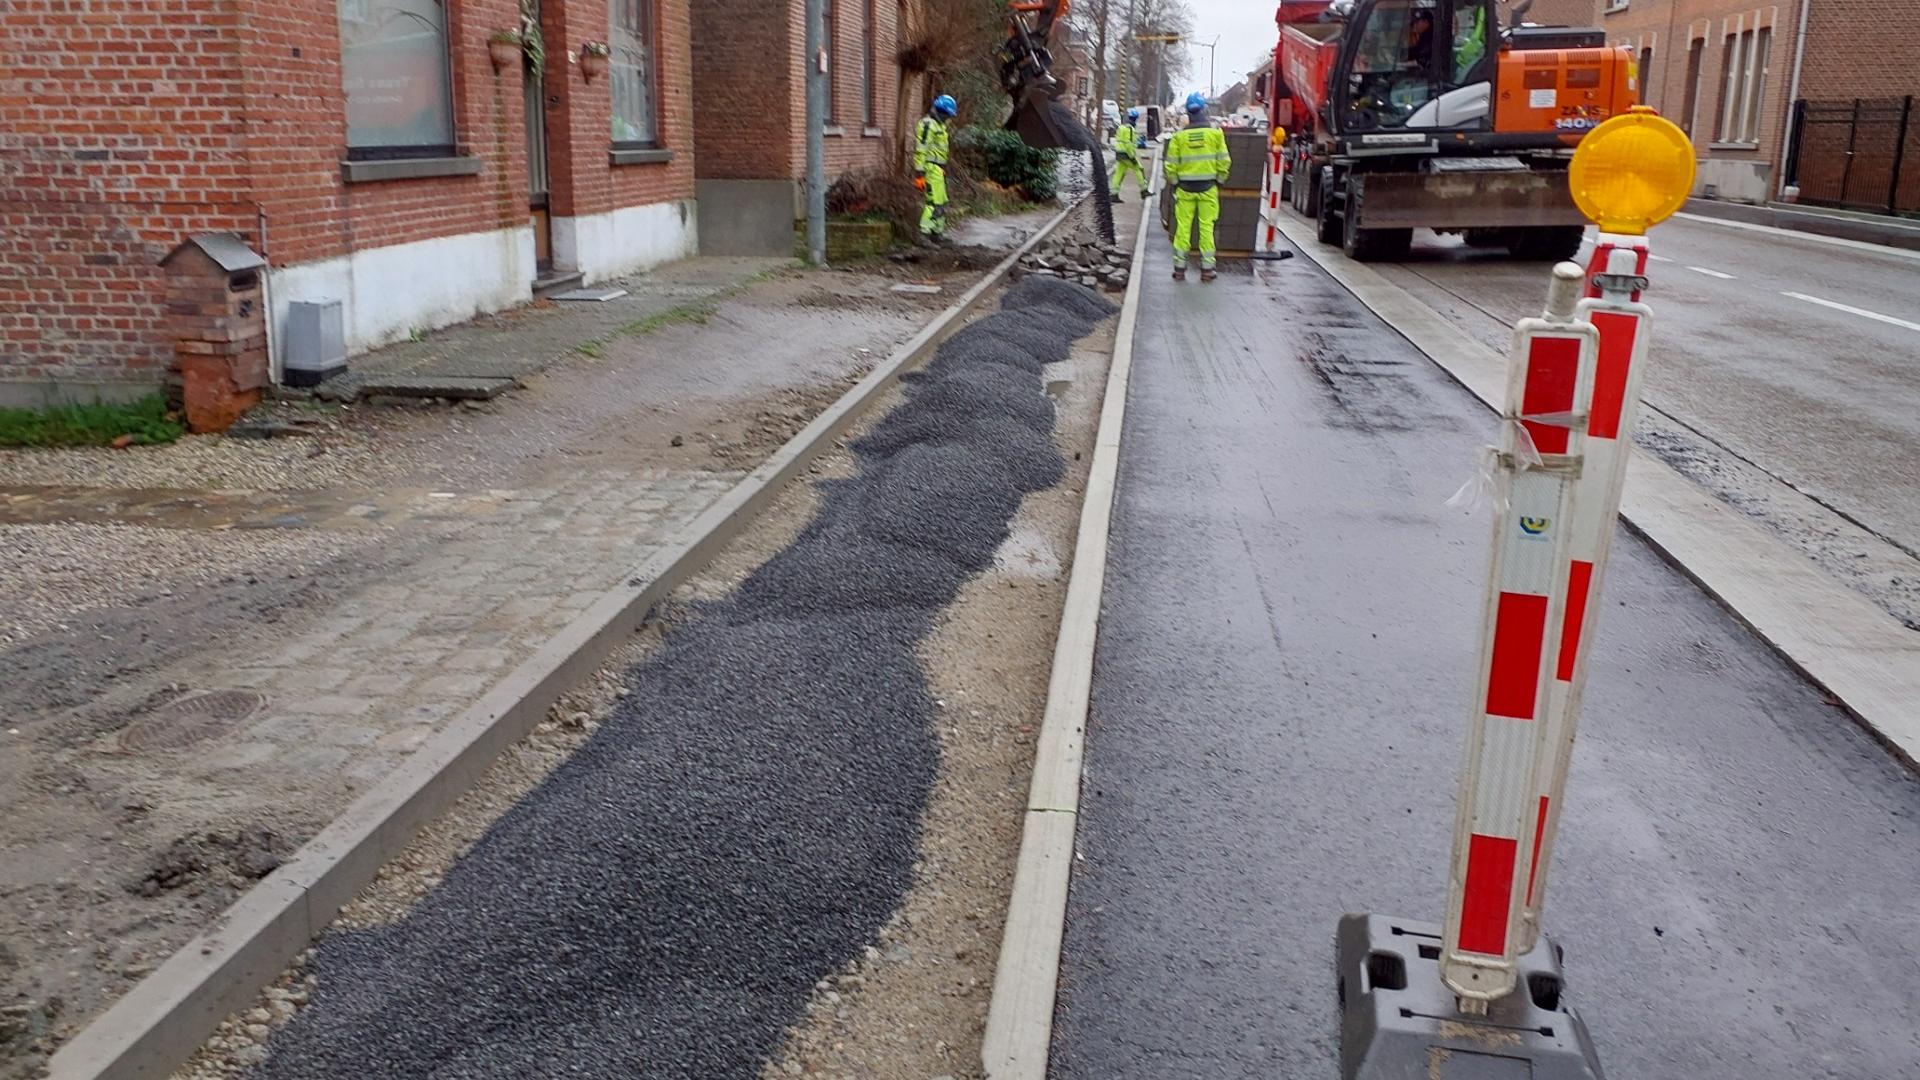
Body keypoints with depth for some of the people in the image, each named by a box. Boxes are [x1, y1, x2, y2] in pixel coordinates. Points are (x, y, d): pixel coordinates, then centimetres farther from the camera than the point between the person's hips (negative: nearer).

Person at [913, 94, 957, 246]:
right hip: (931, 168, -10)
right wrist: (919, 173, -23)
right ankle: (924, 234, -12)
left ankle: (938, 233, 20)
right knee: (935, 202, -13)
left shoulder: (939, 125, 18)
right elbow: (920, 150, -19)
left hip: (938, 169, 10)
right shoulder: (927, 124, -14)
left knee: (942, 203, 14)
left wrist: (943, 169, 23)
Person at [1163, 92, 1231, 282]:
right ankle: (1207, 268, 6)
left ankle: (1179, 268, 6)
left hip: (1185, 188, 0)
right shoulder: (1215, 134, -5)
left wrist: (1174, 184, 11)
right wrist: (1220, 181, 11)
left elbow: (1171, 165, -1)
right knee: (1206, 227, 5)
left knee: (1182, 227, 6)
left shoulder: (1179, 136, -3)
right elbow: (1224, 162, -2)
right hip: (1208, 187, 0)